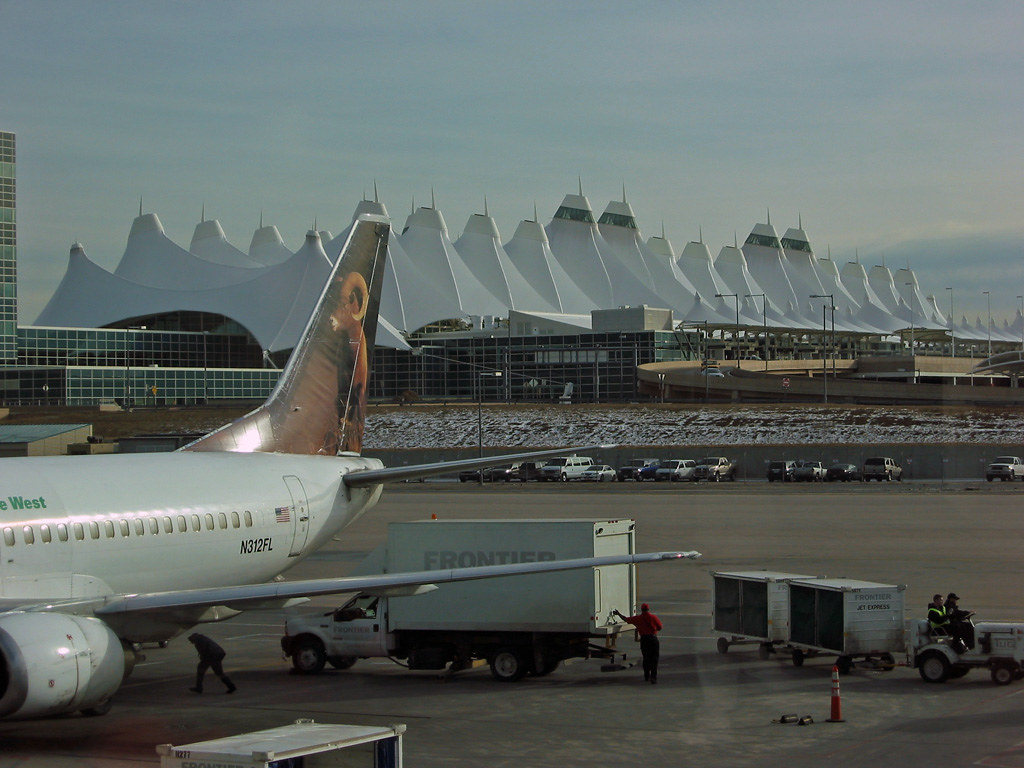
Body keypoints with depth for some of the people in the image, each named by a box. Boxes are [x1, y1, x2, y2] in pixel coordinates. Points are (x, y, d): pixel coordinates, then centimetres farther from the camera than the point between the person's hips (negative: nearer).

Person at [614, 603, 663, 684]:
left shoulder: (638, 618, 2)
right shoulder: (653, 617, -3)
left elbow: (626, 619, 12)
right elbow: (659, 628, 4)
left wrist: (618, 614, 27)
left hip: (644, 640, 2)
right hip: (653, 639, -2)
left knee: (646, 658, 15)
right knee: (654, 659, -2)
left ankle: (647, 676, 23)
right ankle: (653, 676, -13)